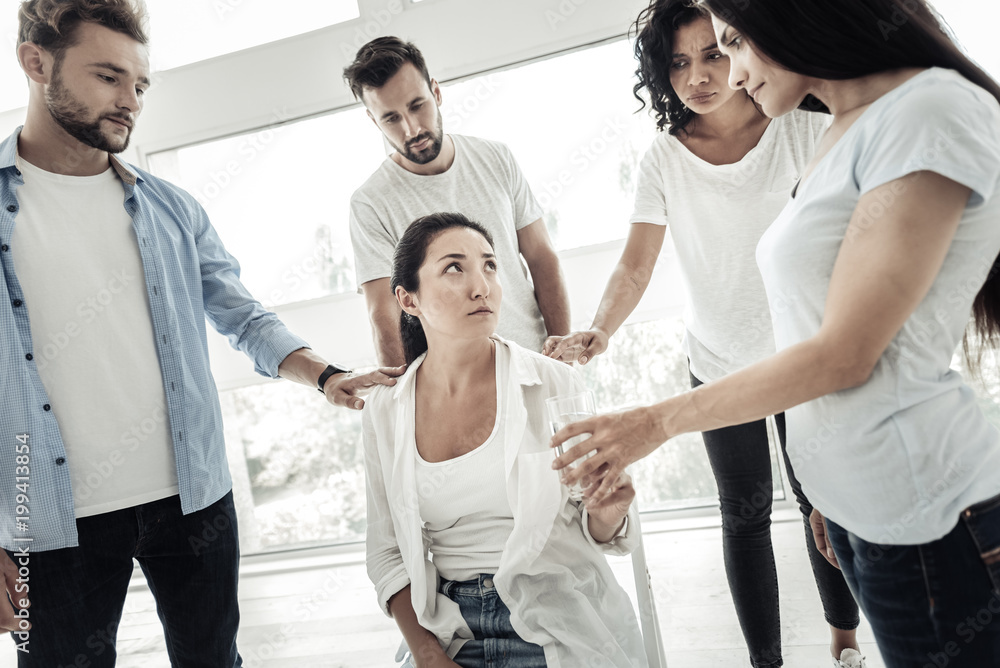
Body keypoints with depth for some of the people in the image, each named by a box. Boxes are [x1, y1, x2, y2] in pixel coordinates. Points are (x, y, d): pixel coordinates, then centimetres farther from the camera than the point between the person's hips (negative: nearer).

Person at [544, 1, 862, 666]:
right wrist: (600, 331, -31)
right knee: (747, 515, 10)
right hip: (719, 363, 0)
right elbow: (635, 266, -11)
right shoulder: (664, 159, -7)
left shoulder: (802, 129, -9)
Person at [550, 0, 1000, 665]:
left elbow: (843, 354, -18)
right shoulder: (844, 137, 12)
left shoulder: (934, 111, -15)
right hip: (855, 503, 8)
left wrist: (658, 422, -12)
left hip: (927, 519, -8)